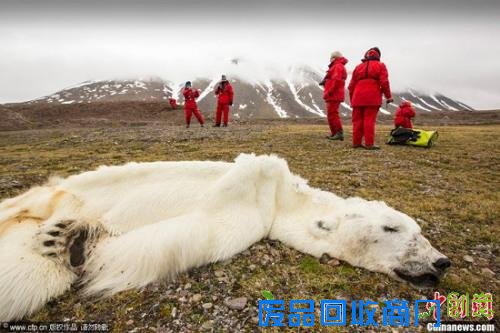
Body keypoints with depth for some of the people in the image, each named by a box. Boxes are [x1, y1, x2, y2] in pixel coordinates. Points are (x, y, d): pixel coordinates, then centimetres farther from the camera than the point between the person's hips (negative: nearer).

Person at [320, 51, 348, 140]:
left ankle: (339, 133, -13)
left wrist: (328, 91, -23)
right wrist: (325, 82, 9)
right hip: (333, 96, 11)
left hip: (334, 95, -11)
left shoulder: (338, 66, -9)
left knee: (332, 114, -13)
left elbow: (336, 80, -21)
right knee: (331, 114, 14)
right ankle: (334, 133, 20)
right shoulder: (336, 67, 25)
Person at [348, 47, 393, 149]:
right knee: (369, 120, -6)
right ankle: (369, 144, -7)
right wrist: (388, 96, 5)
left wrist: (352, 99, 22)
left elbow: (351, 85, 16)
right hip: (372, 98, -3)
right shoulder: (380, 66, 9)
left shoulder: (358, 67, 19)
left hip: (358, 98, 4)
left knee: (357, 120, 7)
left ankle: (356, 142, 8)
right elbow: (384, 82, -3)